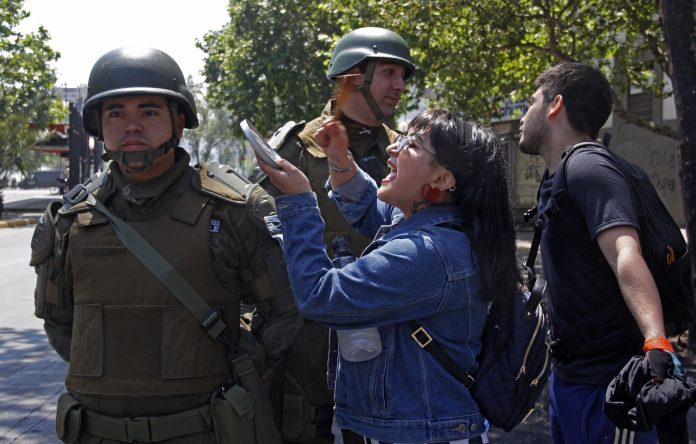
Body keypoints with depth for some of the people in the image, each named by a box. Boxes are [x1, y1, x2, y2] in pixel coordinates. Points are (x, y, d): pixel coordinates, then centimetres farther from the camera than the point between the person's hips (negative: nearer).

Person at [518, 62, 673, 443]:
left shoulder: (587, 169, -18)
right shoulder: (556, 178, 12)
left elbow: (626, 256, -33)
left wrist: (656, 344, -47)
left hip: (603, 382, -9)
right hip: (568, 374, 9)